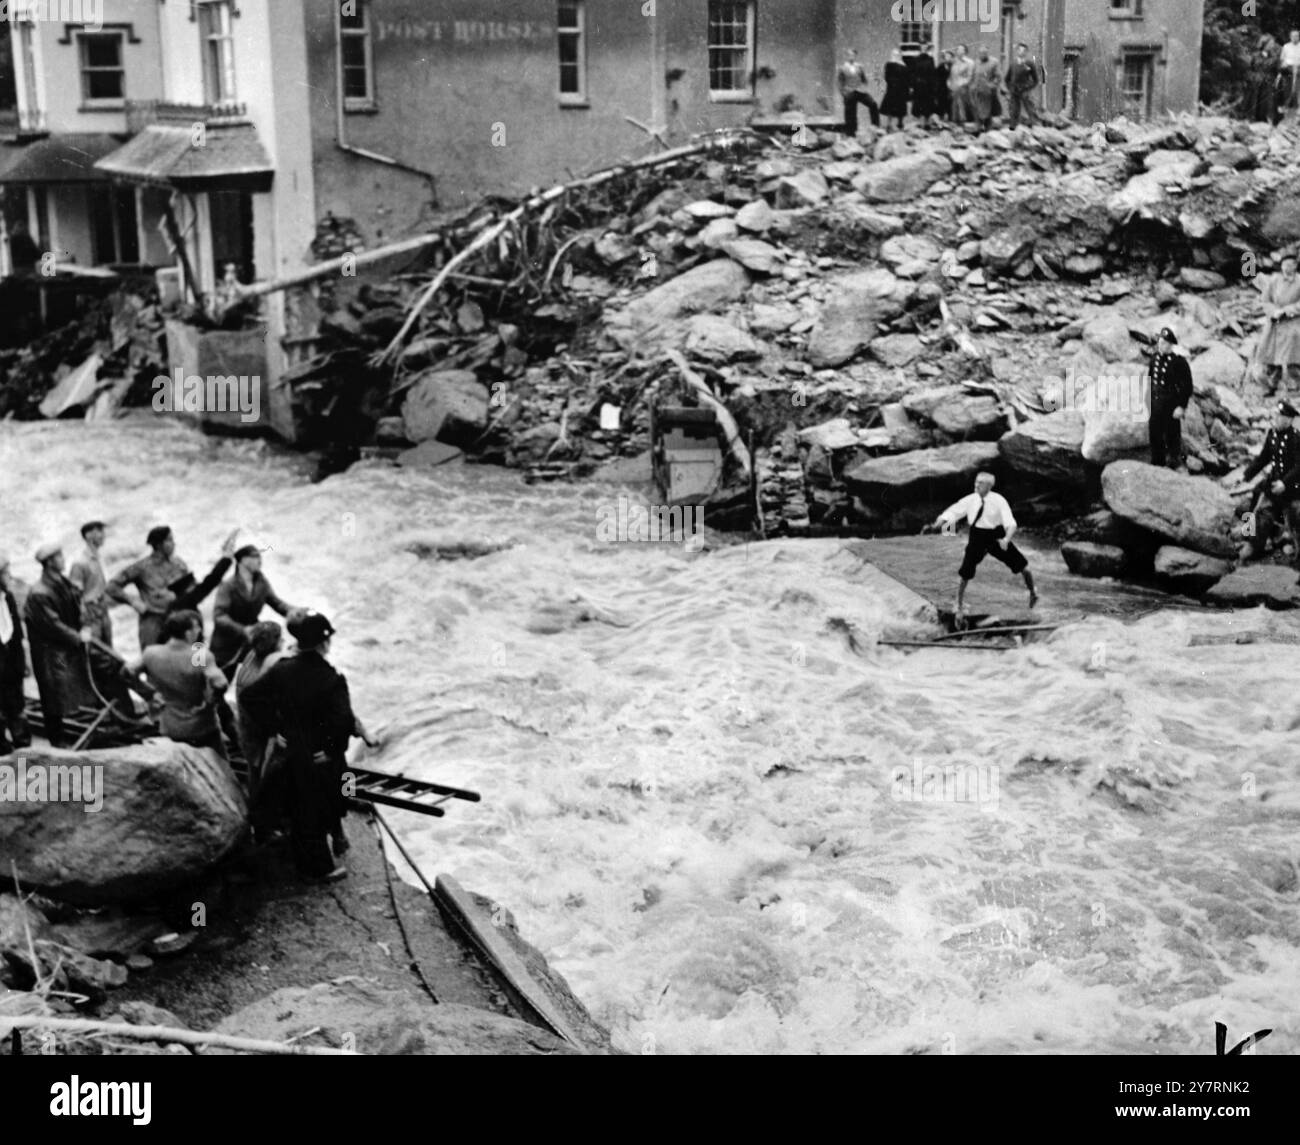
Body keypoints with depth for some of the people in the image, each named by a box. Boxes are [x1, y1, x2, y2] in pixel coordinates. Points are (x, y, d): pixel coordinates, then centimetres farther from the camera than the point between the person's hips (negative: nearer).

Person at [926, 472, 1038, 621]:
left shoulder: (998, 501, -15)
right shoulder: (970, 500, -8)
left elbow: (1011, 524, -22)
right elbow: (952, 513, -6)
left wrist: (1006, 539, -41)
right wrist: (935, 525, -21)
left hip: (997, 537, -1)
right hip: (977, 538, 1)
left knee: (1023, 566, 2)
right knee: (964, 574, -2)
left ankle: (1032, 591, 35)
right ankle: (960, 608, 19)